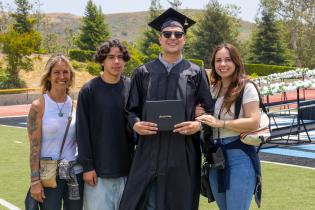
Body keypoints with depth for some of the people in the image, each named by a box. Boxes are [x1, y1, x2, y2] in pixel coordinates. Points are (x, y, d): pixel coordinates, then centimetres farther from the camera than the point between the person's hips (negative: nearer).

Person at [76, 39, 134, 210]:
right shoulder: (89, 90, -4)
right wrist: (87, 166, -8)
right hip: (98, 169, -2)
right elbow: (83, 131, -4)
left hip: (127, 166, 3)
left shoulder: (131, 87, 3)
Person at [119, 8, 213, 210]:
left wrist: (198, 124, -12)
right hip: (149, 152, 1)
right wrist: (135, 124, -9)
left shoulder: (196, 73, 6)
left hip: (183, 154, 0)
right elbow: (131, 110, 11)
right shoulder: (143, 72, 8)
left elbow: (209, 110, 7)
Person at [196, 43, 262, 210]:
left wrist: (220, 123, -21)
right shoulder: (212, 89, 13)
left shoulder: (246, 88, -7)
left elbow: (254, 122, -16)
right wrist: (201, 117, 0)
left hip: (239, 156, -7)